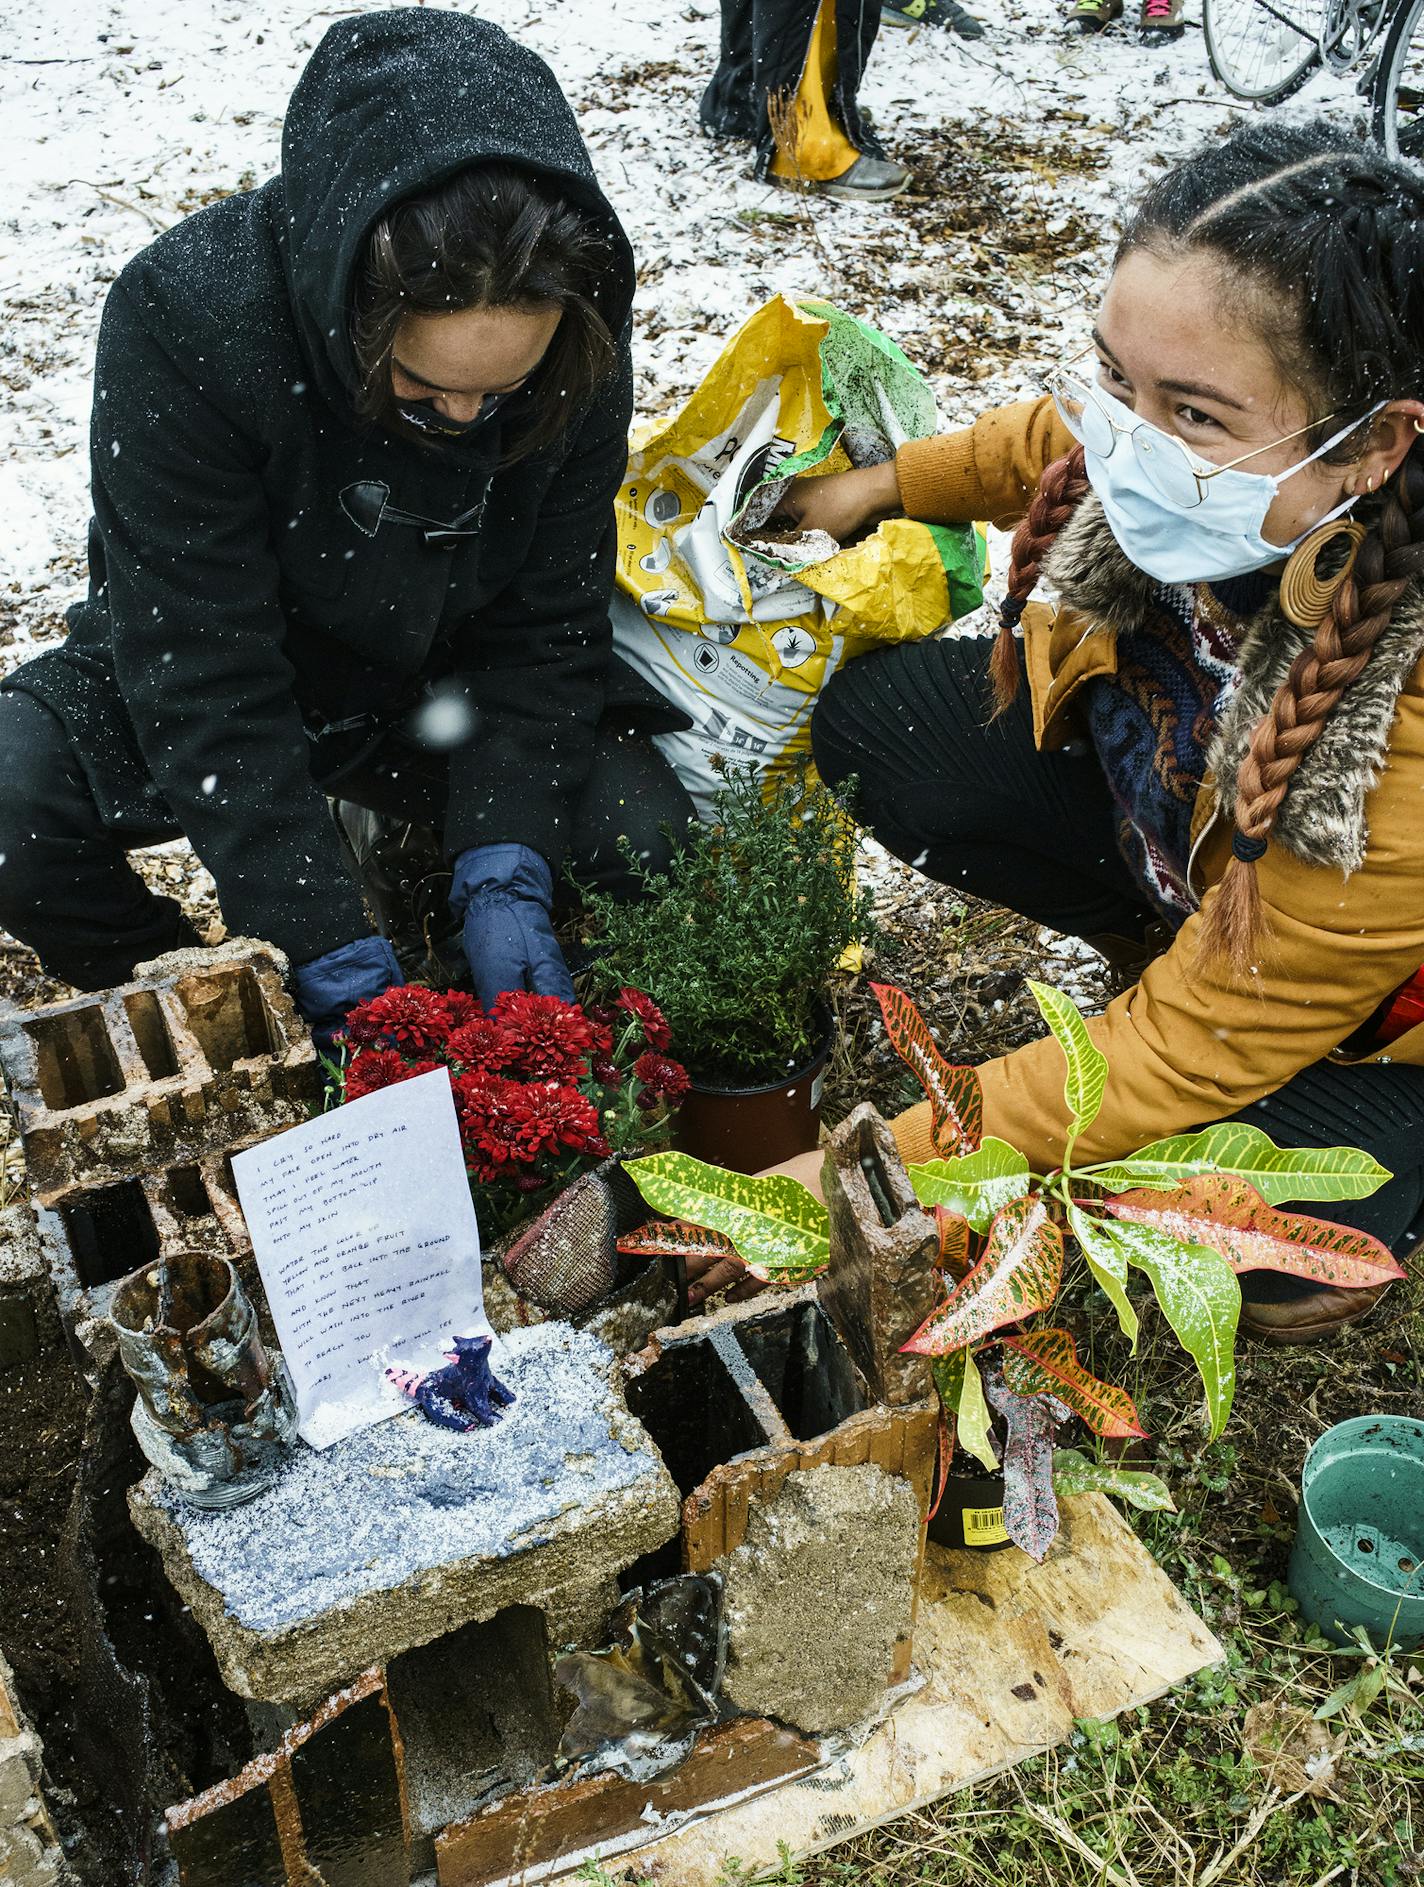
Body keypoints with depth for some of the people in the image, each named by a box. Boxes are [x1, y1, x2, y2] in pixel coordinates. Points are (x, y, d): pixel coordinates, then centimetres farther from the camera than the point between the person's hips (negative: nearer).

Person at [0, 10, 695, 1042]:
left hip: (442, 693, 2)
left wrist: (504, 870, -28)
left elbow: (544, 625, -14)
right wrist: (333, 950, -34)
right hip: (198, 689, -2)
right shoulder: (186, 315, -31)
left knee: (650, 839, -20)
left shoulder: (577, 341, -21)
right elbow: (200, 665, -31)